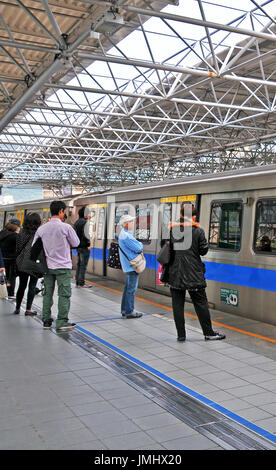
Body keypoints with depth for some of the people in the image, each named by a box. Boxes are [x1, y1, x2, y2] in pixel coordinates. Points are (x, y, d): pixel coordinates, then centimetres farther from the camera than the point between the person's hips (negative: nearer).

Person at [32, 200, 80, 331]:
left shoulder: (41, 229, 1)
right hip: (63, 266, -5)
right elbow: (76, 243, -1)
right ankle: (61, 322, 0)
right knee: (64, 294, 0)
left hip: (47, 266, 5)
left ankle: (46, 320, 18)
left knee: (47, 293, 12)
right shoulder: (66, 227, -11)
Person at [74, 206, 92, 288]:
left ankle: (77, 282, 17)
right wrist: (88, 244, -15)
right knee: (83, 265, -5)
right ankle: (81, 283, -3)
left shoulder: (76, 222, 15)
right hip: (84, 246, -9)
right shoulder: (84, 222, -13)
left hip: (78, 245, 9)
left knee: (79, 264, 13)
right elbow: (85, 234, -20)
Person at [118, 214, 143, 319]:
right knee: (131, 288, -6)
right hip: (132, 265, -11)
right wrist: (140, 244, 1)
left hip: (129, 265, 11)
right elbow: (138, 248, -19)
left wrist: (139, 245, -1)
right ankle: (129, 311, -1)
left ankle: (124, 310, 23)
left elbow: (137, 247, 20)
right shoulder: (126, 235, -17)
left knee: (128, 287, 15)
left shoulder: (124, 233, 17)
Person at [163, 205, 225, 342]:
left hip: (175, 273, 2)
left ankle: (181, 334, 13)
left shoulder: (172, 229, 0)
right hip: (193, 274, -2)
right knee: (200, 303, 8)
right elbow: (204, 250, 0)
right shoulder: (198, 231, -7)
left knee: (177, 304, 8)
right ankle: (209, 333, 17)